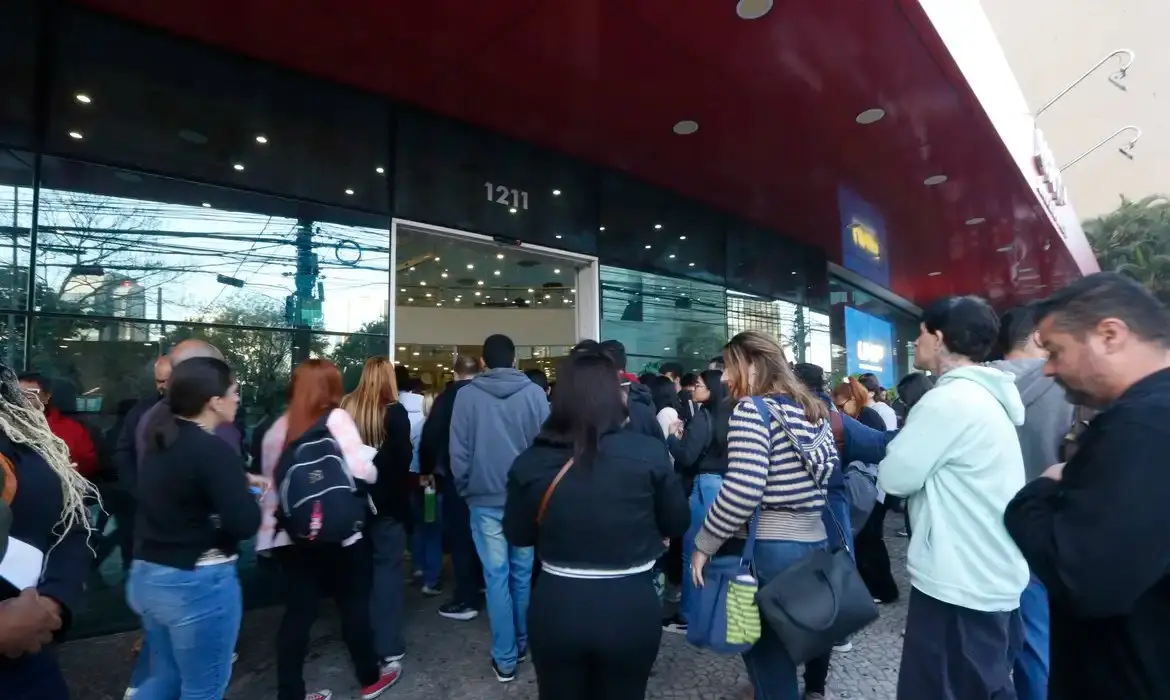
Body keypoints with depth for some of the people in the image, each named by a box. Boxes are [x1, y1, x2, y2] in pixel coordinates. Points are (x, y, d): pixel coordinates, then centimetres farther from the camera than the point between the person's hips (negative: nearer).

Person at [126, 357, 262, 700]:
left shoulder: (160, 441, 4)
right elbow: (245, 524, -25)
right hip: (197, 583, -8)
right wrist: (250, 492, -6)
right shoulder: (214, 450, -23)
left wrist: (240, 480, 8)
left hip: (147, 575, 9)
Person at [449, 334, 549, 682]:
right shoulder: (534, 392, -6)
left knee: (496, 576, 8)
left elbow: (458, 451, -4)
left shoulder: (467, 395, -6)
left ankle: (504, 658, 16)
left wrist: (465, 489, 10)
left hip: (486, 499, -1)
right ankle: (521, 644, 32)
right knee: (523, 573, 16)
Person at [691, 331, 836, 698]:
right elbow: (829, 469, 16)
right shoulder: (814, 410, 10)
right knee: (787, 650, 23)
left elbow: (742, 489, -24)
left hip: (766, 550, -8)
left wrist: (704, 544, -14)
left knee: (767, 657, 9)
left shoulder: (751, 409, -15)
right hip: (814, 543, 8)